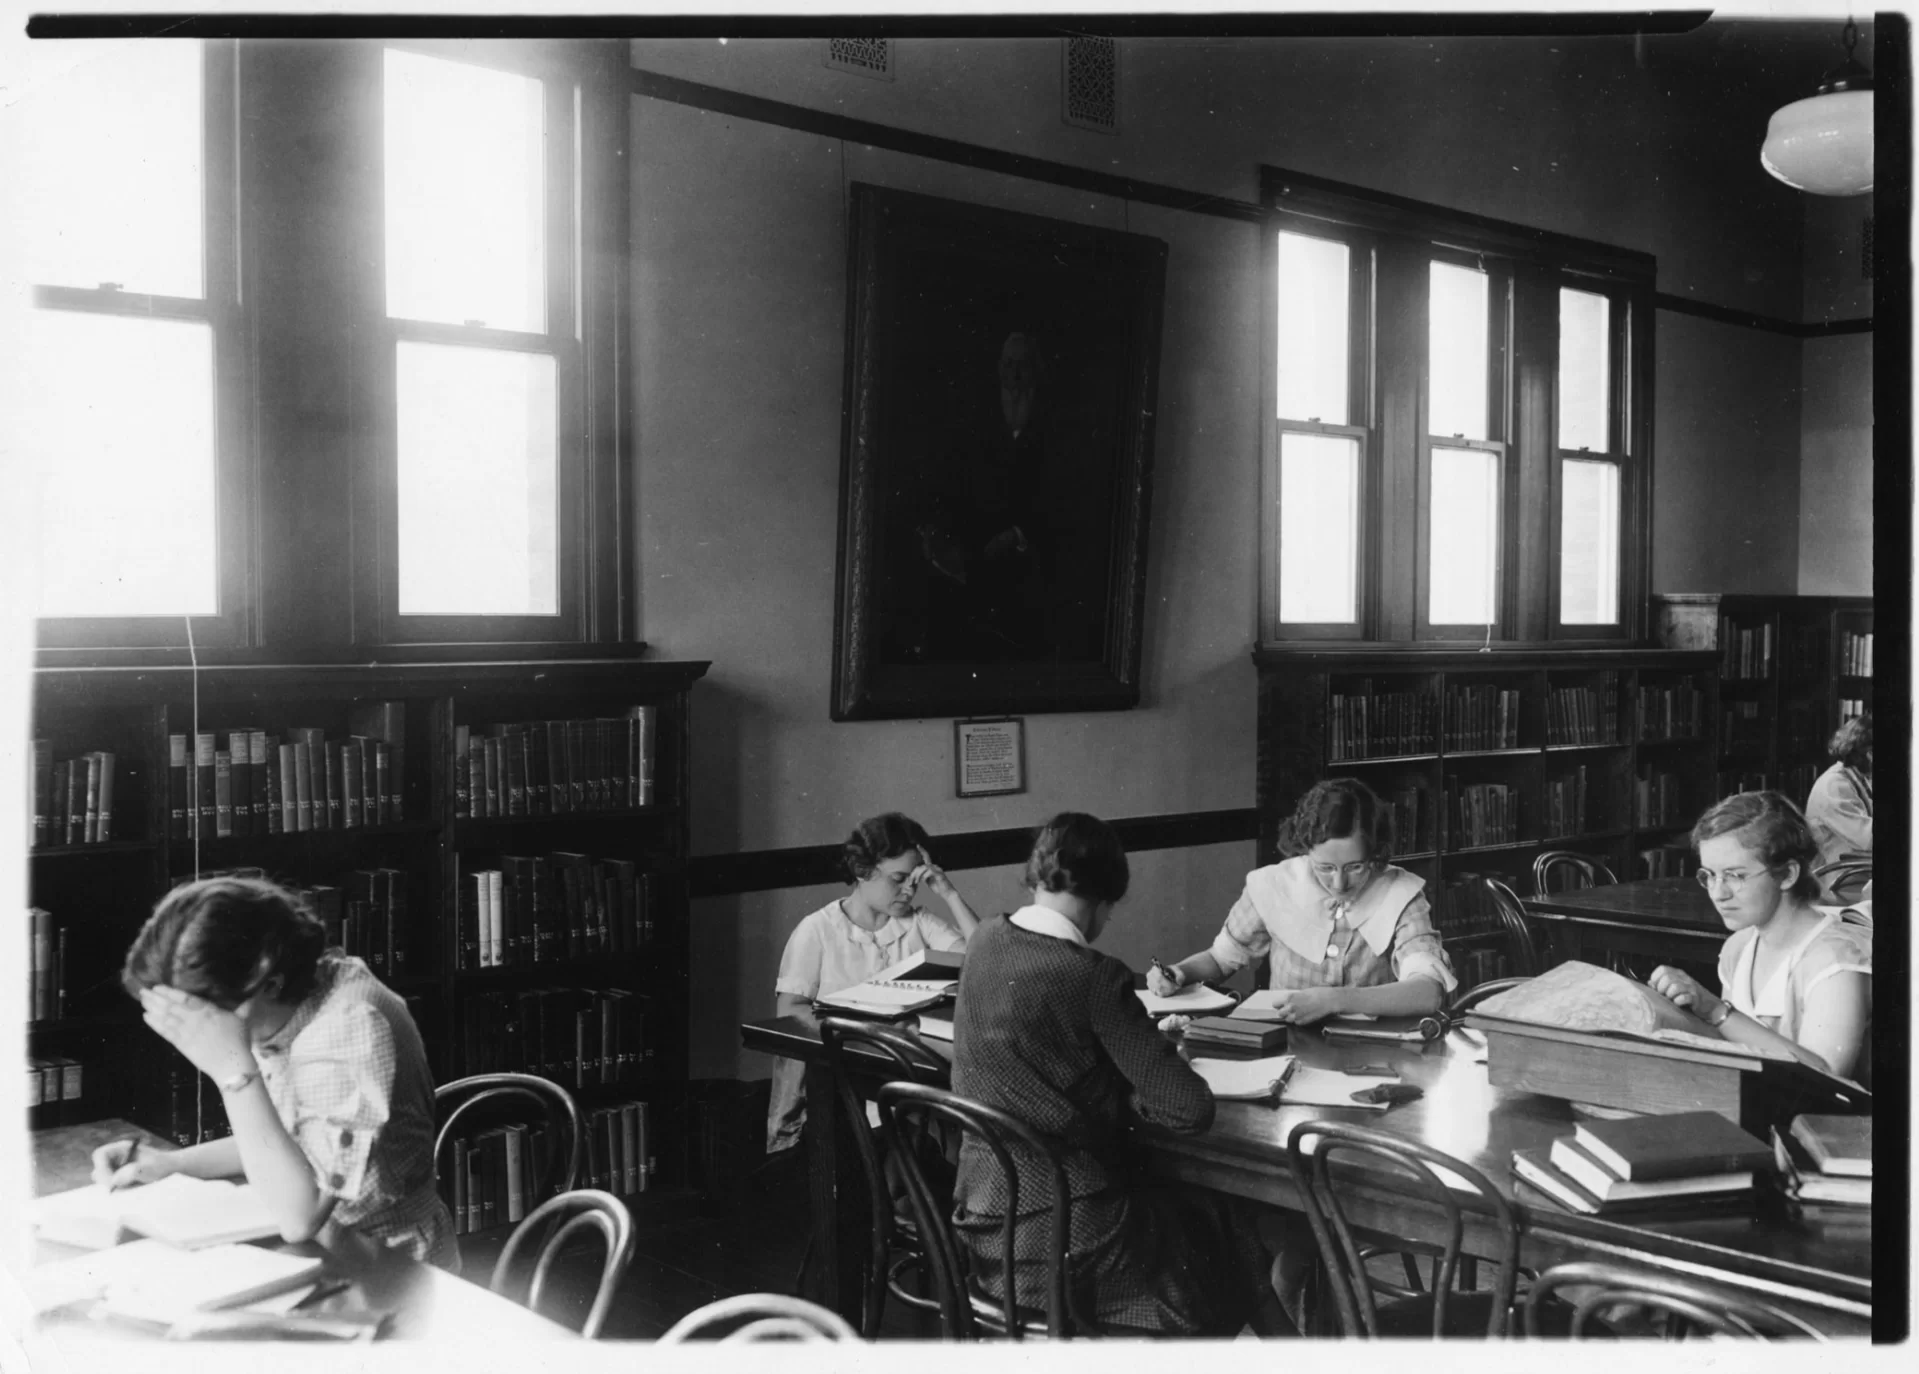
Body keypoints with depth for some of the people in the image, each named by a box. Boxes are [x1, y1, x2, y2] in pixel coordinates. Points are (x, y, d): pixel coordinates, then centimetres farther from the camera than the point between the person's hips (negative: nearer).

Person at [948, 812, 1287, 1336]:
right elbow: (1191, 1109, -20)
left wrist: (1144, 1037, 9)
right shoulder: (1094, 978, -21)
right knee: (1231, 1231, 18)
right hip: (1065, 1248, -7)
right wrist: (1134, 1095, 0)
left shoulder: (986, 941, -1)